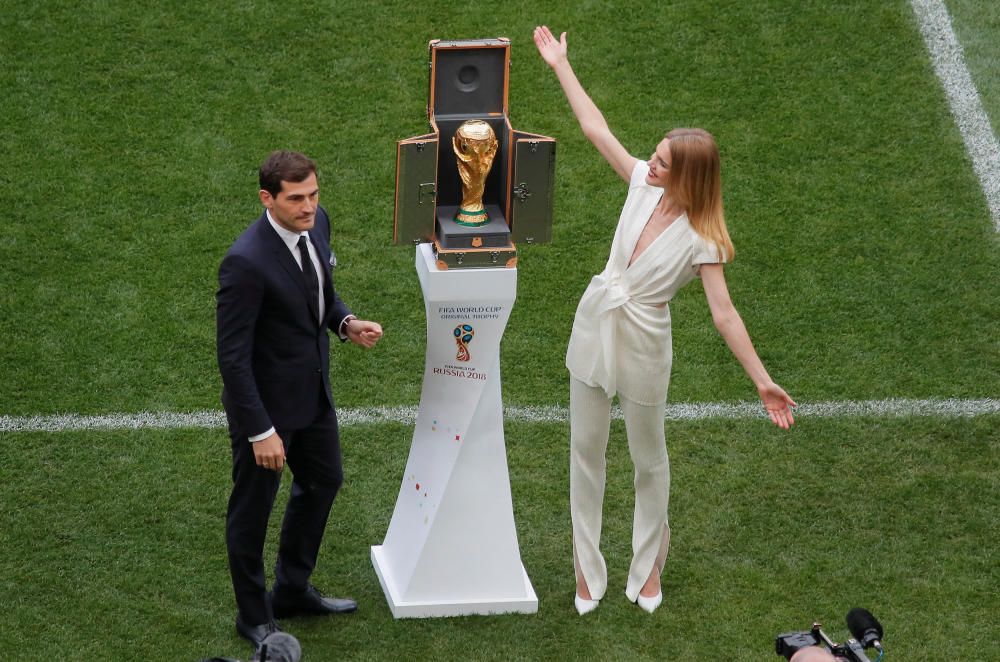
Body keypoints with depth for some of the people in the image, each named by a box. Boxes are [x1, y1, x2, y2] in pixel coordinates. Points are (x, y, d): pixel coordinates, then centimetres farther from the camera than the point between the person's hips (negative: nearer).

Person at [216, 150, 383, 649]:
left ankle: (292, 591, 46)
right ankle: (254, 616, 33)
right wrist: (261, 431, -25)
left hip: (313, 389, 8)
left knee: (323, 481, 25)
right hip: (265, 401, -8)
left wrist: (345, 322, -8)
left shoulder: (316, 223, -7)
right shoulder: (247, 262, -31)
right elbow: (233, 356, -26)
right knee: (252, 508, 12)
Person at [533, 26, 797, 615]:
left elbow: (724, 313, -21)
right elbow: (596, 128, 0)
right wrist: (560, 66, 4)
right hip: (595, 327, 5)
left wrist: (763, 380, -26)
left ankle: (649, 565, 35)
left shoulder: (701, 239, -21)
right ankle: (588, 571, 26)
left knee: (649, 459, 13)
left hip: (643, 345, -5)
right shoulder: (643, 185, -8)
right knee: (586, 450, 12)